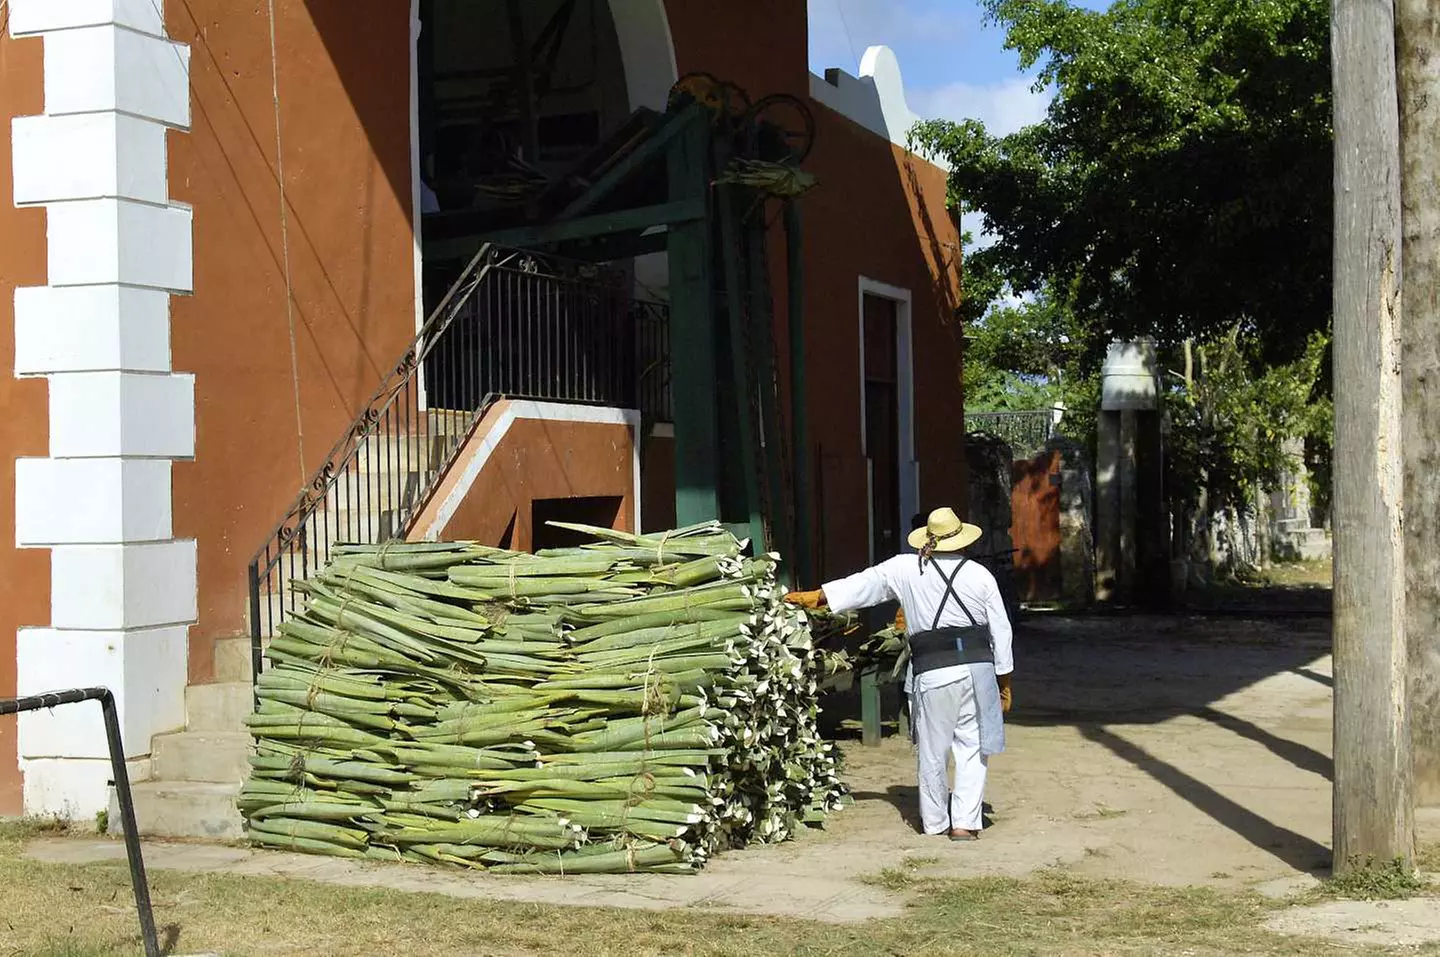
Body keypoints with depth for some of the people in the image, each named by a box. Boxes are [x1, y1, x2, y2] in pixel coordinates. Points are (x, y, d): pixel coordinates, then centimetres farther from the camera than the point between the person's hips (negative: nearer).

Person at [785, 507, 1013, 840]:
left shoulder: (905, 569, 4)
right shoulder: (979, 575, 4)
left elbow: (863, 585, 12)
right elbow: (1001, 630, 6)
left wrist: (813, 597, 24)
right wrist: (1004, 681, 15)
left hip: (933, 672, -1)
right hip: (979, 666, 1)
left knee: (932, 750, 11)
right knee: (972, 746, 7)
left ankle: (935, 821, 23)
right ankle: (965, 822, 3)